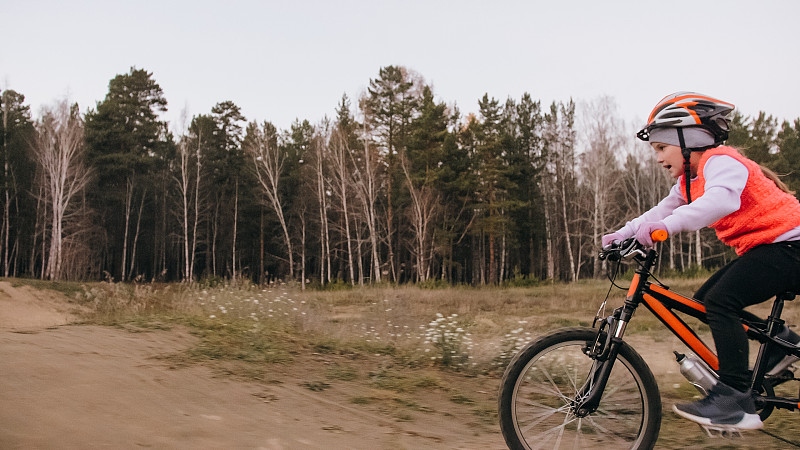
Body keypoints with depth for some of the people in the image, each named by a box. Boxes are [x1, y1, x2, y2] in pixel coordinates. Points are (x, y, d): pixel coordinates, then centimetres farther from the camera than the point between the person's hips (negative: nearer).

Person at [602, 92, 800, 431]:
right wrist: (621, 234, -1)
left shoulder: (721, 162, -18)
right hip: (761, 249, 10)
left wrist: (667, 225, -50)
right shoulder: (690, 180, 14)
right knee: (705, 299, 5)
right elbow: (662, 212, 11)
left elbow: (720, 201, -39)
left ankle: (735, 403, -21)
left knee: (720, 301, -23)